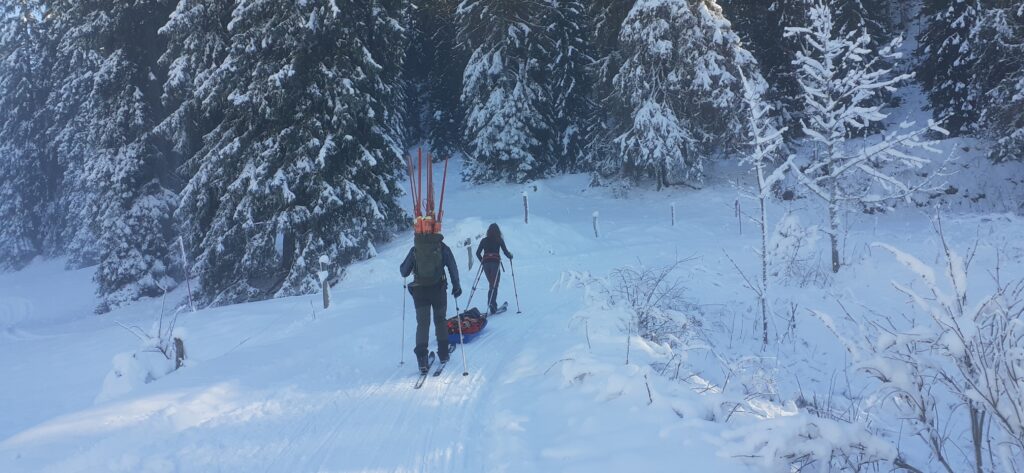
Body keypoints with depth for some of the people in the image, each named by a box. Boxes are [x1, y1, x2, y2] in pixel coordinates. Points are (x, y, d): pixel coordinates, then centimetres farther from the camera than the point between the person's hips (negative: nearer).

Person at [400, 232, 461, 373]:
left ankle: (422, 358, -10)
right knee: (440, 320, 17)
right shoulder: (443, 248, -3)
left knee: (422, 323, 4)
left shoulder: (414, 250, 0)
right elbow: (453, 268, -3)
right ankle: (443, 354, 22)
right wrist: (456, 286, 9)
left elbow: (404, 272, 5)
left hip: (419, 292, 0)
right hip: (438, 290, 0)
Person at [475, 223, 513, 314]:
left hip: (486, 263, 4)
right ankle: (491, 305, -17)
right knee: (494, 285, -4)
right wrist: (510, 256, 20)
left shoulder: (484, 240, 11)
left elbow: (478, 253, 11)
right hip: (495, 263, -4)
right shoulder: (499, 240, 2)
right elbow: (505, 251, -1)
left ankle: (493, 305, 11)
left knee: (491, 284, 15)